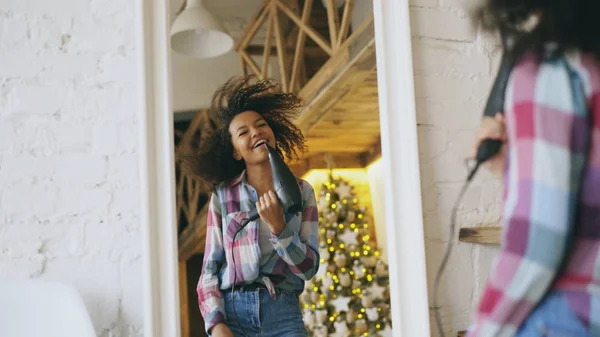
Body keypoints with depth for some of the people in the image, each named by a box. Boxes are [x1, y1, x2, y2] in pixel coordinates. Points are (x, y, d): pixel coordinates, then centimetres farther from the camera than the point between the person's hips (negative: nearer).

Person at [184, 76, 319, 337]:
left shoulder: (301, 192, 8)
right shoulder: (223, 196, 6)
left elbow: (309, 267, 4)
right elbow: (210, 268, 5)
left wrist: (278, 227, -10)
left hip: (283, 315, 1)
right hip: (232, 313, 0)